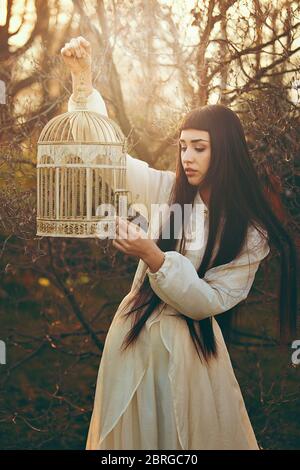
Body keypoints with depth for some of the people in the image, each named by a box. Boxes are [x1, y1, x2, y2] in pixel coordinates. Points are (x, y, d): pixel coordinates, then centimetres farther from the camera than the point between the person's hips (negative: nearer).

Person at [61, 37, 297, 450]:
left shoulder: (249, 232, -10)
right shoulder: (165, 190, -3)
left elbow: (209, 301, -16)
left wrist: (153, 257, -29)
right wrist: (83, 80, -13)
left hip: (189, 345, -2)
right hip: (134, 332, 3)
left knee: (189, 434, 10)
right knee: (130, 432, 14)